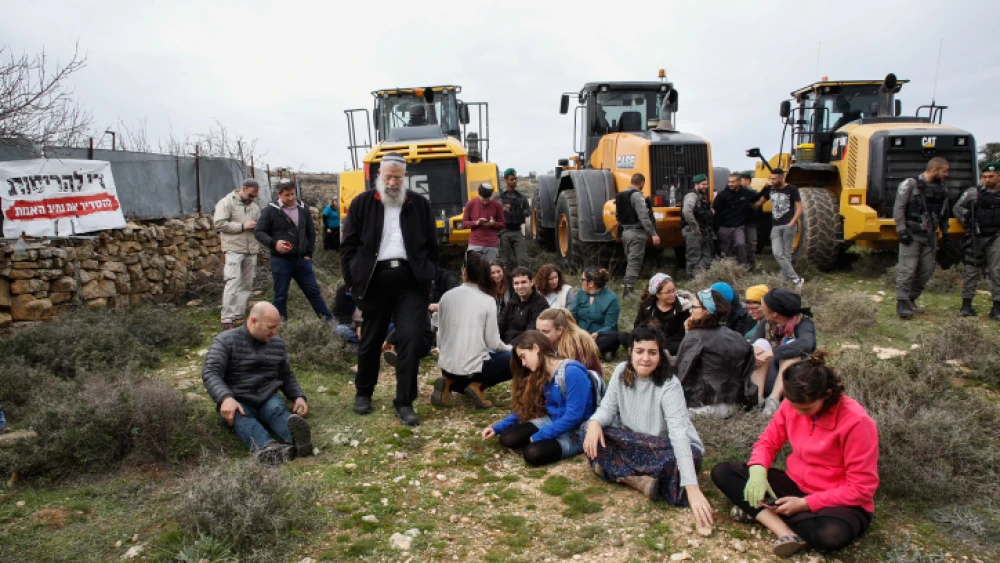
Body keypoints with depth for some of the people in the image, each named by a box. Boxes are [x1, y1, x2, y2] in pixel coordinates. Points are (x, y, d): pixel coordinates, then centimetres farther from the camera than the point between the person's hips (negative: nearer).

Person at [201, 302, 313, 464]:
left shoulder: (278, 344, 13)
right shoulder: (226, 341, -3)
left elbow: (287, 376, 23)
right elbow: (210, 373, -14)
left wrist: (299, 396, 3)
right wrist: (226, 398, -34)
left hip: (268, 398, 3)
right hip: (237, 402, -3)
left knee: (278, 410, -32)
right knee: (240, 416, -37)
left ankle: (297, 440, -65)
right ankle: (267, 447, -67)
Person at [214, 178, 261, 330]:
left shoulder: (254, 205, 15)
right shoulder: (227, 202, -4)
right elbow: (219, 223, -12)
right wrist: (242, 226, -15)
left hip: (251, 250, 7)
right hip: (234, 249, -7)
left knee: (246, 284, 8)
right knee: (233, 283, -12)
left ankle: (238, 315, 16)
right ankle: (227, 319, -9)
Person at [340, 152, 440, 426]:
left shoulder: (420, 204, 8)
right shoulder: (362, 203, 4)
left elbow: (432, 245, 12)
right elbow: (348, 245, 4)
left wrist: (428, 274, 3)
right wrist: (353, 279, -1)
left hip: (411, 280, 1)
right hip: (375, 279, 0)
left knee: (411, 341, -4)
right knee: (371, 340, 12)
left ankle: (405, 402, 7)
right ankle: (363, 393, 34)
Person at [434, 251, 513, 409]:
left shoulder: (446, 297, 1)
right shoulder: (488, 301, -10)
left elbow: (440, 334, 8)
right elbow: (493, 343, -8)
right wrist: (510, 348, 14)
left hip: (448, 366, 5)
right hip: (473, 366, -5)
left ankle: (449, 383, 4)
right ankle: (477, 386, -2)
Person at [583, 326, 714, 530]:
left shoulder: (669, 385, -26)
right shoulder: (622, 371, -10)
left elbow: (679, 434, -37)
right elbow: (608, 408, -5)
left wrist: (692, 488, -47)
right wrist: (594, 422, -32)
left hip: (669, 449, -5)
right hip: (635, 443, 5)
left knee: (672, 465, -40)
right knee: (594, 440, -20)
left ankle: (615, 469, -20)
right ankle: (641, 480, -25)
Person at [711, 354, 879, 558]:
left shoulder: (856, 422, -23)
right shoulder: (793, 404, -8)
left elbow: (861, 489, -20)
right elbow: (768, 441, 3)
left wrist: (806, 503, -24)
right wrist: (758, 471, -19)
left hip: (838, 501, -5)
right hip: (795, 485, 6)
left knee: (833, 534, -42)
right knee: (722, 472, -10)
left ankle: (760, 511, -17)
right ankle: (787, 533, -26)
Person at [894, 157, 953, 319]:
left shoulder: (942, 188, 12)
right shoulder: (911, 184, -9)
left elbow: (944, 212, 22)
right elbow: (898, 208, -11)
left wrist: (945, 233, 21)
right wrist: (902, 230, -16)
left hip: (930, 235, 7)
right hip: (912, 234, -7)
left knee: (927, 269, 7)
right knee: (907, 268, -10)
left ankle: (911, 300, 19)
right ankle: (902, 303, -6)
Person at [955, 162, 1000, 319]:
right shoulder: (973, 193, 4)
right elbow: (958, 209, 7)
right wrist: (969, 223, -2)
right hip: (975, 237, 0)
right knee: (971, 271, 4)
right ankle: (966, 304, 10)